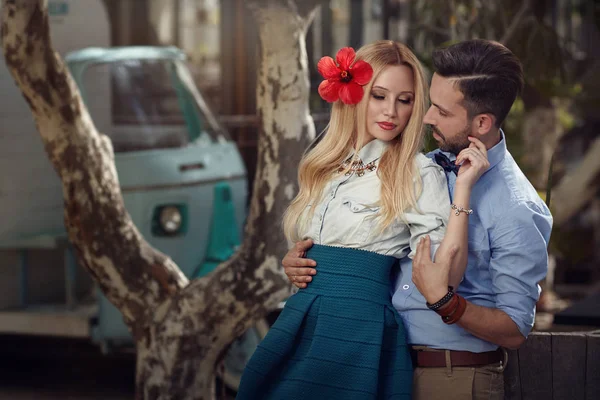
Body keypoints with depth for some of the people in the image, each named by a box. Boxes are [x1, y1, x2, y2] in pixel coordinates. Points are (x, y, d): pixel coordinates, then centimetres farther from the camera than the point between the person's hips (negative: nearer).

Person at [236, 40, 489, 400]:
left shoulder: (418, 174, -6)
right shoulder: (324, 167, 11)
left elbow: (446, 275, -16)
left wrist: (463, 187, -19)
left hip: (360, 332, -6)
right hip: (299, 327, 6)